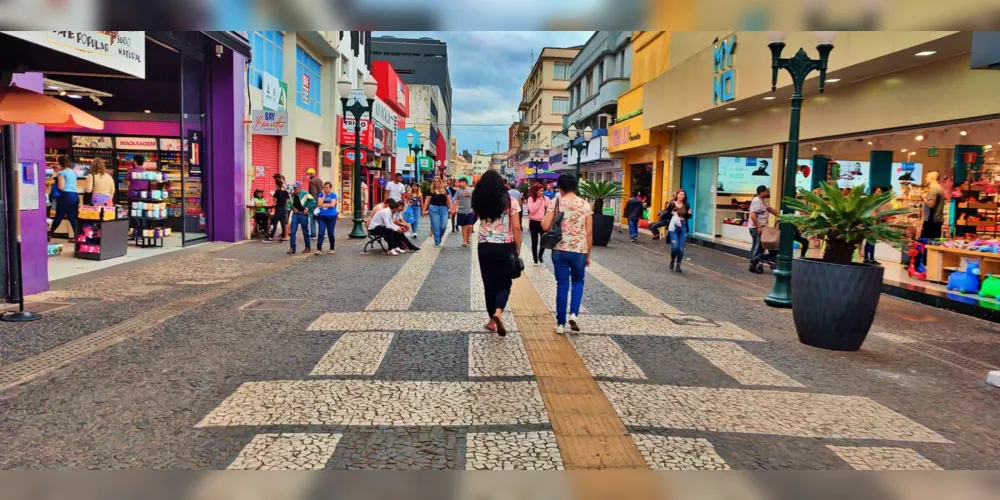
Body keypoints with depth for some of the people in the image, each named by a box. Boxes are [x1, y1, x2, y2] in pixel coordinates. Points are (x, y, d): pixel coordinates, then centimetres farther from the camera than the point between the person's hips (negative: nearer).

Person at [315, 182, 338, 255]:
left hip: (331, 216, -2)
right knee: (321, 233, -6)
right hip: (322, 216, 2)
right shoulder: (321, 195, 7)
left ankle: (332, 248, 20)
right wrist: (324, 195, -6)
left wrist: (323, 205, -7)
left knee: (330, 233, 6)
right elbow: (319, 203, -7)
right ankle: (319, 249, -6)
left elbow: (332, 205, -13)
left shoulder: (333, 195, 0)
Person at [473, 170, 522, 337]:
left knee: (489, 283, 14)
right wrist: (517, 249, 0)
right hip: (505, 247, -2)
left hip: (485, 247, 2)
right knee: (504, 283, 8)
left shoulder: (478, 201, 0)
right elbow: (516, 228, -8)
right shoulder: (510, 201, -6)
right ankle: (498, 312, -16)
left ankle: (492, 320, 19)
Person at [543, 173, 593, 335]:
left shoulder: (556, 203, -2)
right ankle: (573, 313, 3)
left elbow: (545, 226, -8)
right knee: (578, 281, 21)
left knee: (562, 285, 8)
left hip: (560, 250, 0)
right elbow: (589, 233, 0)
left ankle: (561, 324, 11)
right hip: (579, 251, 0)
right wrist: (588, 254, 9)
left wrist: (549, 211, 10)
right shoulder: (585, 205, 0)